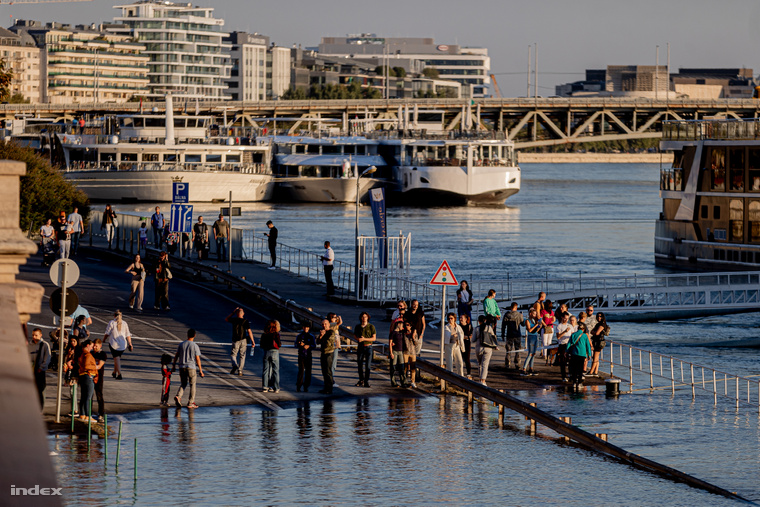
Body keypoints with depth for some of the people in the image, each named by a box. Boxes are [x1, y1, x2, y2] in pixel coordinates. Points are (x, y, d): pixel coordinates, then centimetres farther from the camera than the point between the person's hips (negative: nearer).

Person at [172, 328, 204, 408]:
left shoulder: (181, 345, 3)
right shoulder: (195, 346, -7)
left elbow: (176, 356, 7)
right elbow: (197, 359, -7)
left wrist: (173, 366, 17)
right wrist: (200, 370, -2)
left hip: (182, 367, 3)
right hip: (191, 367, -3)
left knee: (183, 384, 14)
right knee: (192, 385, 8)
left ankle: (178, 396, -12)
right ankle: (190, 403, 7)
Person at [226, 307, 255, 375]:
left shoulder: (234, 320, -5)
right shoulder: (246, 321, -5)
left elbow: (226, 319, 15)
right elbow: (249, 331, -11)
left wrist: (233, 312, 13)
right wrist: (252, 341, -8)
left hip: (236, 341, -1)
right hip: (243, 340, 1)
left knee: (233, 354, 8)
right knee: (242, 355, 12)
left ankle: (235, 365, -20)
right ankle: (240, 371, 11)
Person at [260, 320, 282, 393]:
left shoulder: (264, 334, 3)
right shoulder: (276, 334, -8)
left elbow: (261, 345, 5)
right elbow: (279, 344, -6)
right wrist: (280, 343, 14)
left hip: (266, 352, 3)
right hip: (274, 352, -3)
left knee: (265, 370, 8)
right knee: (275, 370, 3)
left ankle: (264, 387, 6)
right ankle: (276, 388, 2)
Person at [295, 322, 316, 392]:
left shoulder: (311, 336, 8)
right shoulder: (299, 336, 10)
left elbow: (314, 346, 4)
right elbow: (296, 345, 7)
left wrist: (308, 346, -16)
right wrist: (300, 345, -15)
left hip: (308, 355, 1)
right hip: (301, 355, -1)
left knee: (308, 371, -2)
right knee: (301, 371, -10)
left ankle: (306, 387, 6)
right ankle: (298, 387, -7)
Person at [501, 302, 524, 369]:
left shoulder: (507, 315, -5)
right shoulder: (519, 315, -6)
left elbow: (503, 325, -2)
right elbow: (522, 324, 6)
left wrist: (503, 334, 7)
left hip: (509, 335, 0)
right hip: (517, 335, 0)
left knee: (508, 351, 8)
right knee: (517, 350, 8)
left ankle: (507, 365, 7)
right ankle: (517, 364, 4)